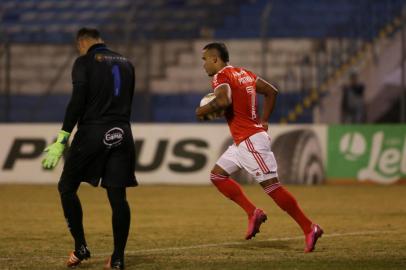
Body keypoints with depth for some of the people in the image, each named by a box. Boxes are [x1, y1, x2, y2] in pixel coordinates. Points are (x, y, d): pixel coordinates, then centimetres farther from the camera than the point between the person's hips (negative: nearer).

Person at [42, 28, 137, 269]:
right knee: (118, 196, 2)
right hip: (122, 134, 5)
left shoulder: (84, 62, -1)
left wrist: (63, 137, -12)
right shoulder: (126, 63, 17)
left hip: (92, 132, -5)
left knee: (67, 187, 9)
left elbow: (77, 101, -11)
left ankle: (81, 247, 5)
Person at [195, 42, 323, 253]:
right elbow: (271, 91, 22)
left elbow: (223, 101, -31)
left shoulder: (221, 77, -11)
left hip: (251, 141, -10)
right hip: (242, 142, 10)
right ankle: (253, 213, 7)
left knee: (271, 186, -11)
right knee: (217, 175, 14)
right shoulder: (243, 73, 17)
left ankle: (309, 228, -12)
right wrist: (264, 121, 20)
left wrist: (203, 111, -13)